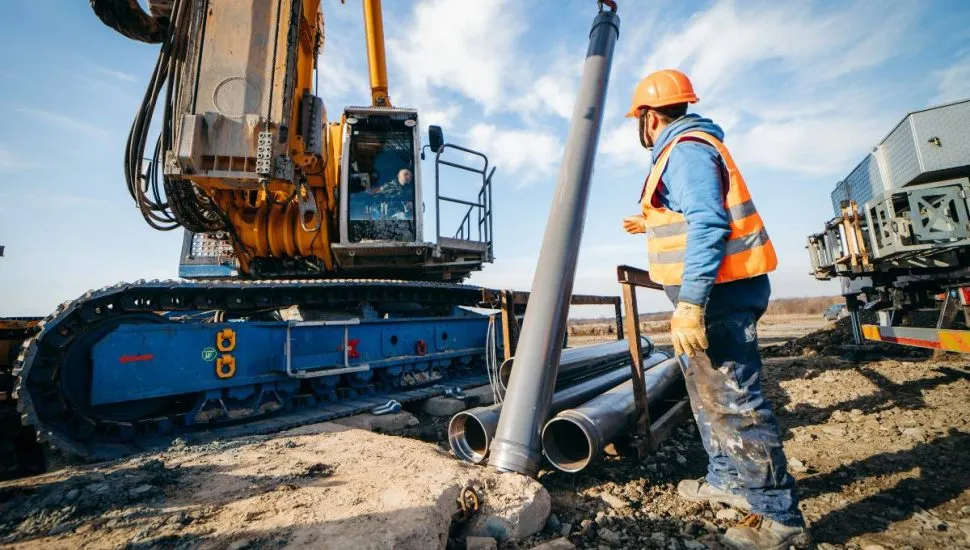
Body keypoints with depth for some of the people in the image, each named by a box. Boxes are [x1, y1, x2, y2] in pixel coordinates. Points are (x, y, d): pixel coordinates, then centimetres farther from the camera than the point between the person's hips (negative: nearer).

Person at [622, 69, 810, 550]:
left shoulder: (685, 150, -12)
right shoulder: (690, 148, 21)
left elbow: (708, 226, -24)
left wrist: (690, 302, -28)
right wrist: (650, 226, 36)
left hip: (717, 293, -11)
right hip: (716, 293, 11)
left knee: (734, 399, -4)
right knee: (709, 392, 20)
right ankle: (727, 479, 35)